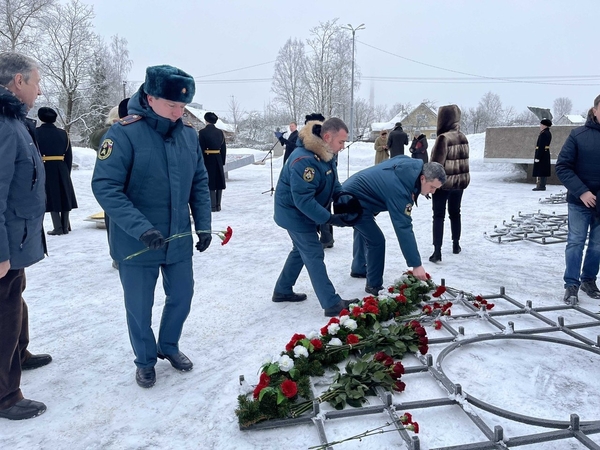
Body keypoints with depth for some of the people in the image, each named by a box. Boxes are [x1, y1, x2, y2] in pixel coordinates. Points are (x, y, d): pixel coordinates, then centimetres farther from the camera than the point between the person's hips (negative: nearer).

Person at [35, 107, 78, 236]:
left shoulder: (36, 133, -4)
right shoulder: (63, 133, 5)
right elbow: (69, 156, 6)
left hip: (45, 169, -3)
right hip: (61, 169, 3)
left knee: (52, 197, 2)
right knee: (64, 196, 12)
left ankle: (58, 228, 1)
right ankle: (65, 226, 17)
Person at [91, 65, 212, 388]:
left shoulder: (188, 133, 0)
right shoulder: (124, 133, -17)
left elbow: (200, 183, 8)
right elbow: (104, 186, -20)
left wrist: (203, 225, 2)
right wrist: (141, 228, -28)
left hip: (179, 240, 5)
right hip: (137, 243, -4)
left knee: (182, 296, 17)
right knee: (139, 307, 12)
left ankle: (169, 346, 43)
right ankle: (145, 360, 37)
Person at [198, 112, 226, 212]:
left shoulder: (202, 132, -8)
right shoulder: (220, 132, 6)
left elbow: (201, 149, -10)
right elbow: (224, 148, 8)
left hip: (207, 159, -4)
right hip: (218, 159, 5)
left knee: (210, 182, 1)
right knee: (219, 182, 11)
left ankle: (213, 206, 1)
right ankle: (218, 205, 16)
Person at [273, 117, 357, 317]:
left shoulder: (324, 154, -1)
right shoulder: (304, 160, -32)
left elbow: (333, 184, 7)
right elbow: (303, 200, -33)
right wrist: (329, 218, -31)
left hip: (300, 212, 10)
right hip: (295, 213, -10)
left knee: (301, 250, 21)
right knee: (314, 255, -7)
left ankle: (282, 291, 35)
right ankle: (332, 304, 0)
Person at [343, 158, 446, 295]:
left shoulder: (410, 166, -6)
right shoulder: (399, 189, -32)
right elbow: (404, 228, -33)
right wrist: (416, 265, -31)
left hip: (351, 192, 10)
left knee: (364, 231, 28)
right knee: (377, 241, -10)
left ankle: (359, 269, 46)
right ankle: (374, 286, 4)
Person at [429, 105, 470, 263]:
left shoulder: (443, 138, -19)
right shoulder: (463, 137, 4)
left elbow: (436, 163, -19)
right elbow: (464, 160, 13)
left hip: (443, 183, -7)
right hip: (460, 182, 7)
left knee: (438, 216, -1)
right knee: (455, 213, 20)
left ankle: (437, 251, -6)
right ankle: (456, 244, 31)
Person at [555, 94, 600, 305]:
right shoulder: (579, 134, -7)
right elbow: (562, 166, -8)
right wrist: (581, 191, -17)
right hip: (580, 201, -3)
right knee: (575, 242, 2)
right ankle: (571, 285, 11)